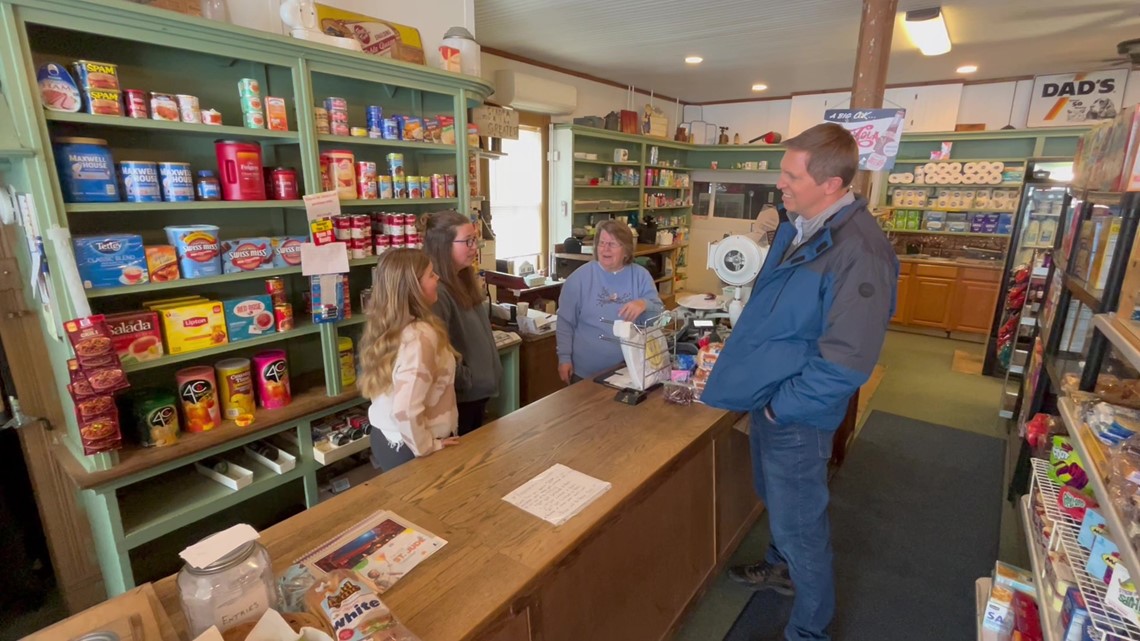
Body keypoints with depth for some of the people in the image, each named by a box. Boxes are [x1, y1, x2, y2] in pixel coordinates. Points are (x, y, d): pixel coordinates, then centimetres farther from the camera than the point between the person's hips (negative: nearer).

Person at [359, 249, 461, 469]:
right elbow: (405, 410, -35)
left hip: (385, 438, 8)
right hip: (408, 450, -8)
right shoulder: (421, 336, -28)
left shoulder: (385, 327, -1)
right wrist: (430, 448, -20)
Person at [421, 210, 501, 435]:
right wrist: (466, 379, -17)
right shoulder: (437, 292, -24)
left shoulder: (466, 281, 6)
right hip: (459, 395, -9)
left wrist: (490, 370, 13)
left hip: (479, 389, 9)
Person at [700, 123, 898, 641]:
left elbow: (845, 364, -27)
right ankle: (782, 568, 55)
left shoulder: (859, 252, -26)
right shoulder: (796, 226, 1)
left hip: (795, 415, -8)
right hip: (767, 397, 8)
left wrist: (780, 406, -18)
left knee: (799, 523, 11)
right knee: (775, 500, 28)